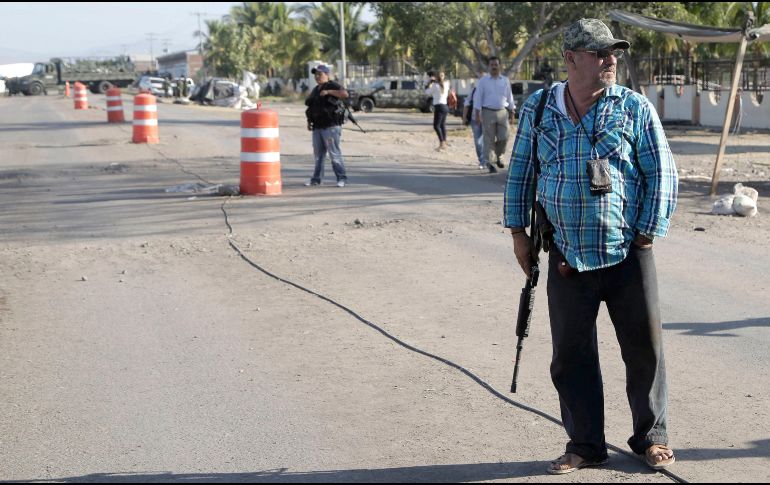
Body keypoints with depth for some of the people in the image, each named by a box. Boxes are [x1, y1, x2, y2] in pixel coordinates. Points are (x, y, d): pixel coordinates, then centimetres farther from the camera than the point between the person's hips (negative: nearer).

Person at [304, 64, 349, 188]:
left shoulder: (332, 86, -4)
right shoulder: (316, 90, 20)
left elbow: (345, 94, -21)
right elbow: (311, 107, 28)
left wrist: (329, 91, -22)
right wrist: (309, 121, 17)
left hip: (330, 126, -8)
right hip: (317, 127, 8)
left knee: (334, 153, -9)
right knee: (318, 154, 11)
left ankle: (342, 178, -4)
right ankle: (316, 179, 16)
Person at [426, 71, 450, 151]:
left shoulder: (435, 85, -11)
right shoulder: (446, 85, 7)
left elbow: (427, 92, 2)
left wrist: (430, 83, 13)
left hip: (439, 107, -8)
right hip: (445, 106, 8)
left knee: (436, 126, -8)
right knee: (442, 125, 16)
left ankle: (442, 143, -20)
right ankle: (444, 143, 20)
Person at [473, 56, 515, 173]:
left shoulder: (505, 81, 10)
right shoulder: (483, 81, 2)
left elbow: (509, 98, 14)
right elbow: (478, 98, -1)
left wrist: (511, 114, 10)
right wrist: (477, 114, -8)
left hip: (502, 112, 2)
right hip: (488, 112, -2)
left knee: (504, 138, -5)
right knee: (489, 139, -1)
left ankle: (497, 156, 21)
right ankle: (490, 163, 7)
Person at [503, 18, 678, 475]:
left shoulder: (635, 107, -2)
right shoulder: (538, 108, 4)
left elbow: (662, 173, 0)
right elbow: (520, 172, 12)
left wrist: (647, 234, -4)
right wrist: (518, 231, 9)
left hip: (628, 254, -1)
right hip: (567, 259, 2)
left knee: (645, 348, 7)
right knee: (571, 355, 6)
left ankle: (651, 437, 26)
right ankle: (585, 445, 21)